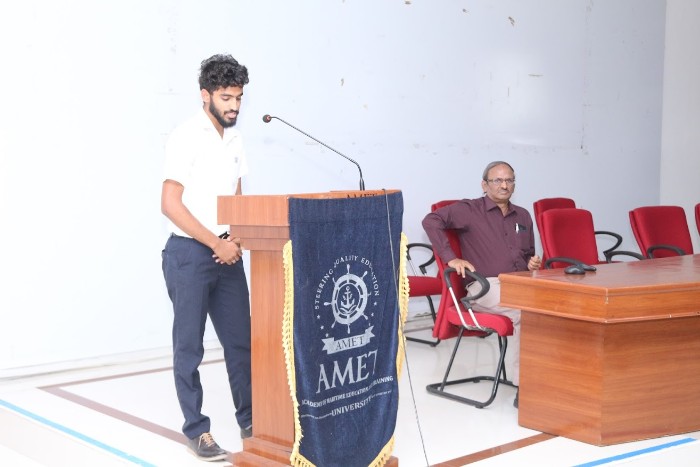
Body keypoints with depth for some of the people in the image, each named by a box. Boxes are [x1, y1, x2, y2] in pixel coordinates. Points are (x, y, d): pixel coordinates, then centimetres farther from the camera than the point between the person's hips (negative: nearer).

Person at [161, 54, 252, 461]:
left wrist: (238, 239, -2)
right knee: (190, 346, 3)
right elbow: (171, 205, -16)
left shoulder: (235, 139, 10)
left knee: (242, 340, 11)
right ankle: (197, 431, 13)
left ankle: (250, 420, 23)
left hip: (227, 254, 7)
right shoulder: (186, 138, -12)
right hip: (189, 254, -7)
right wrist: (217, 244, -16)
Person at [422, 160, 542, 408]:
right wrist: (451, 258, -13)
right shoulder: (470, 210, 5)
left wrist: (533, 263, 11)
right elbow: (431, 221, -8)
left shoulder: (523, 216, 24)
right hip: (485, 286, -5)